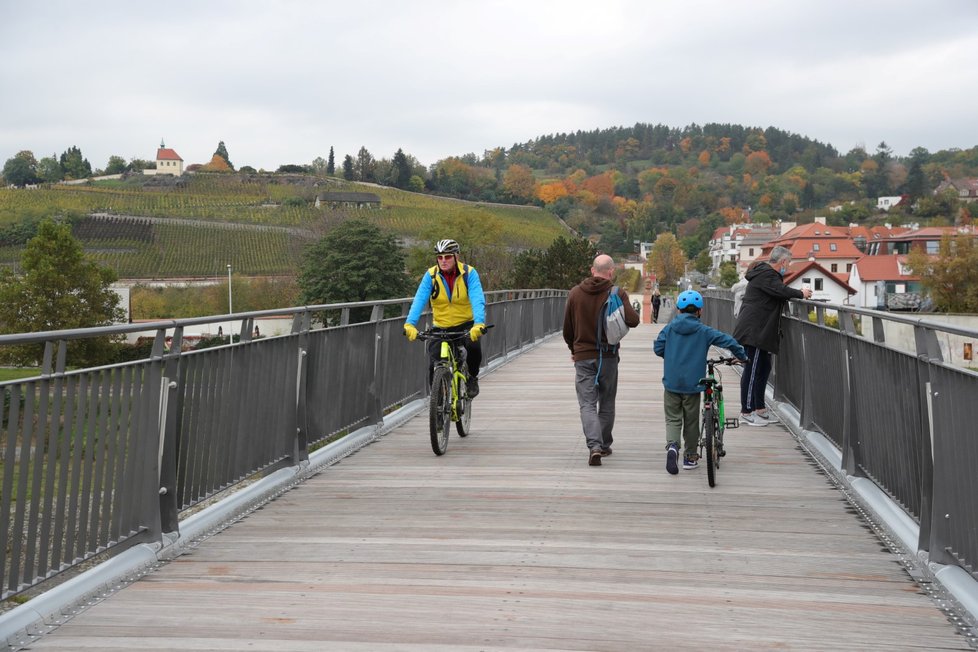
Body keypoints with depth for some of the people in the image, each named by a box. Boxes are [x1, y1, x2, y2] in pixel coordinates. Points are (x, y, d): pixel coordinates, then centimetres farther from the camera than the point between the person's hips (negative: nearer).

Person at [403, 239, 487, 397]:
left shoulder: (469, 273, -15)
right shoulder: (431, 275, -12)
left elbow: (477, 300, -27)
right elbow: (419, 300, -23)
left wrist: (479, 324, -45)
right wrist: (410, 324, -39)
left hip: (466, 324, -1)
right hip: (440, 327, 1)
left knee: (474, 346, -30)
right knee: (434, 366, -11)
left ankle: (472, 377, 0)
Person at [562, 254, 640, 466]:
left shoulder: (575, 293, 1)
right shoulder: (617, 294, -6)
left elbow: (567, 329, 8)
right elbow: (633, 320, -17)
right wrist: (626, 302, 3)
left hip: (583, 356, 0)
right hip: (608, 356, 0)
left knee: (587, 404, -2)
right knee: (607, 403, 15)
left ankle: (594, 446, -19)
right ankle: (604, 445, 24)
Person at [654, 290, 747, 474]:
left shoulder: (670, 328, 1)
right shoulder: (703, 331, -3)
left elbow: (657, 348, 2)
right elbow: (727, 341, -6)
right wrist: (741, 355, 11)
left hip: (671, 382, 1)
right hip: (692, 383, -1)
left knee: (673, 418, 8)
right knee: (691, 421, 12)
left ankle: (672, 444, -19)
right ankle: (690, 457, 19)